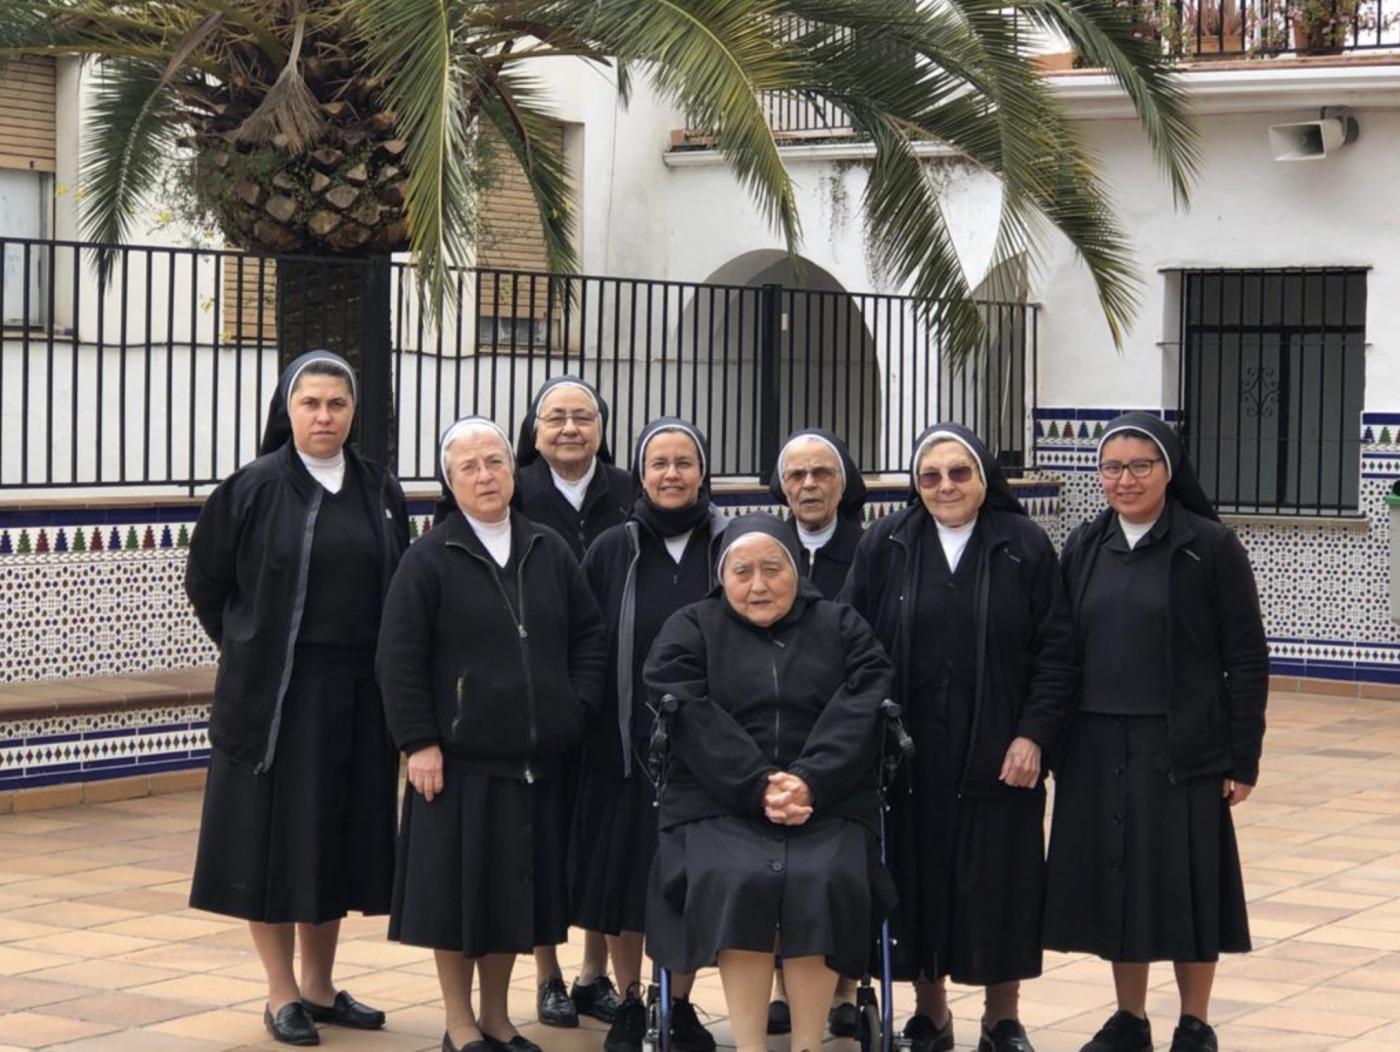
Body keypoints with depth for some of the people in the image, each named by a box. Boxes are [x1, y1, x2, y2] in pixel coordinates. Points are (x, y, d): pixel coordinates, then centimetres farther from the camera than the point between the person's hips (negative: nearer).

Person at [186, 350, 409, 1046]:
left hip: (358, 695, 4)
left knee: (338, 836, 9)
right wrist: (257, 651, 4)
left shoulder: (380, 492, 6)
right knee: (275, 838, 1)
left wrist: (388, 669, 4)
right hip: (275, 694, -4)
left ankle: (319, 987, 21)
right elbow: (205, 586, 1)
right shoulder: (252, 489, -5)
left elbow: (401, 593, 12)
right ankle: (282, 994, 11)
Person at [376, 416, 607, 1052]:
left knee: (516, 891, 10)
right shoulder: (429, 560, -4)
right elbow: (399, 660, -7)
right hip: (459, 759, -4)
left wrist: (577, 708, 3)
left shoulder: (549, 553, 9)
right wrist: (419, 742, -12)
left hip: (537, 759, 4)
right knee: (457, 890, 2)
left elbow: (589, 634, 15)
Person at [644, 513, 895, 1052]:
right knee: (736, 882, -31)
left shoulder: (842, 627, 14)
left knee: (824, 883, -30)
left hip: (827, 804, 0)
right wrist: (758, 787, -16)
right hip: (721, 803, 0)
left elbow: (859, 714, 0)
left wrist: (809, 783, -17)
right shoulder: (688, 631, 12)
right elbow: (691, 721, -3)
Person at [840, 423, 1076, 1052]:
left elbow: (1056, 652, -2)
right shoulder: (886, 545, 2)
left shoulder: (1025, 547, -1)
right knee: (918, 879, 6)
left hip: (997, 755, -1)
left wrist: (1033, 735, -10)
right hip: (909, 753, 1)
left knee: (998, 882, 3)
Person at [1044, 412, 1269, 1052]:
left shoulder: (1211, 546, -5)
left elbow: (1246, 658, -5)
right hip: (1098, 748, 4)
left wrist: (1243, 758, -9)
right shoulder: (1083, 548, 7)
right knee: (1112, 879, 9)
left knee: (1184, 883, 1)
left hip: (1181, 749, -4)